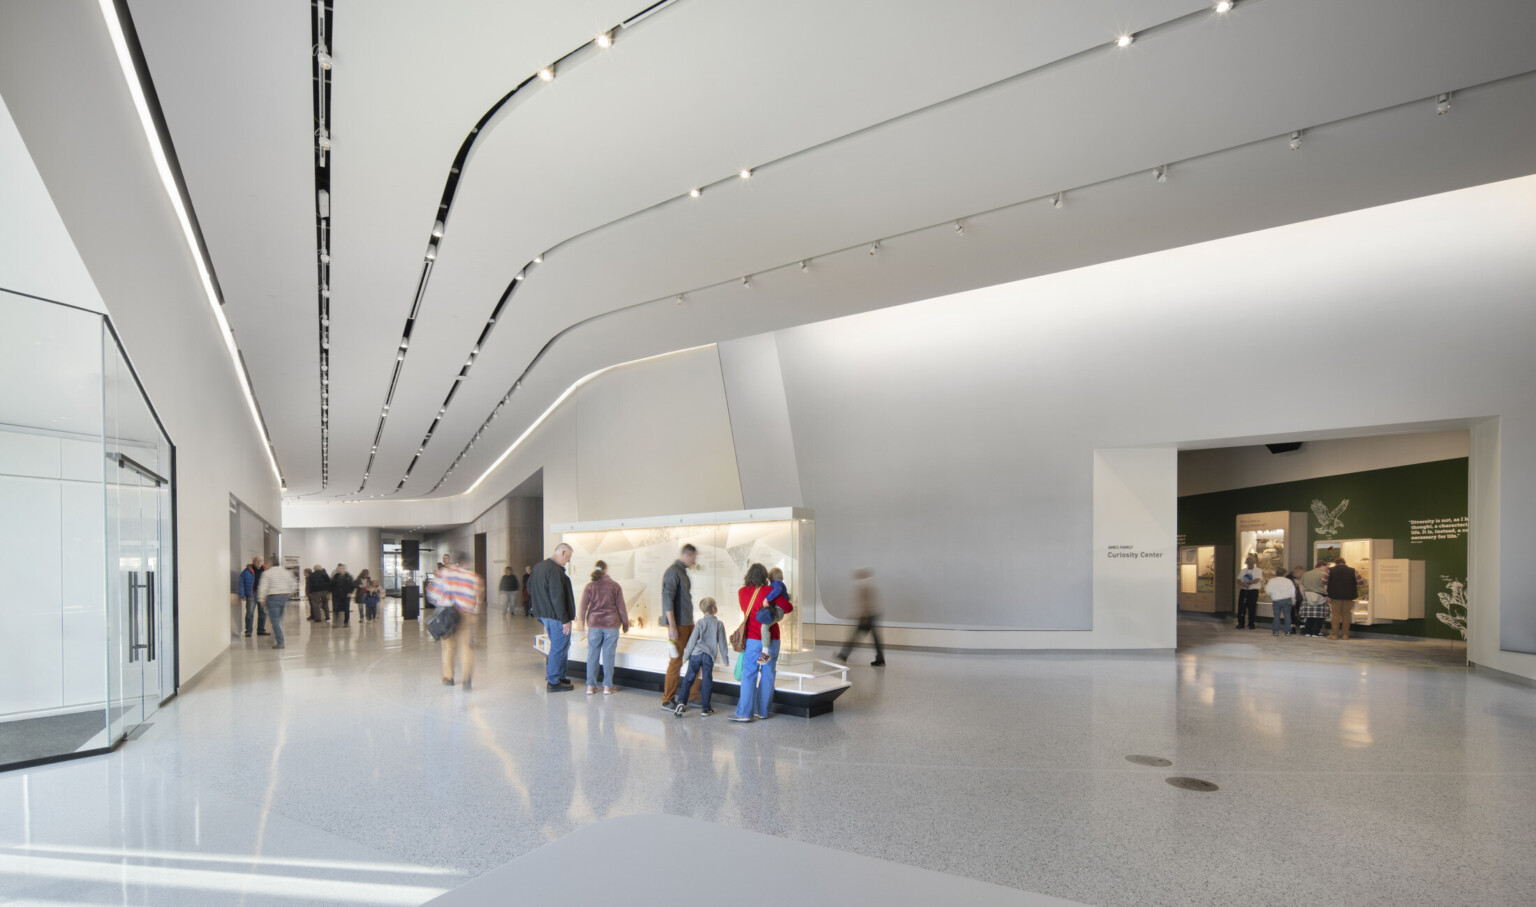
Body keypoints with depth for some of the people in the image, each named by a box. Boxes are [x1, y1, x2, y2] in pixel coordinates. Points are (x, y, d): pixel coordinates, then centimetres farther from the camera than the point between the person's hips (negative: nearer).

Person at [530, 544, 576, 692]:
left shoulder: (538, 567, 10)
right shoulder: (555, 570, -21)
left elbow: (530, 589, 20)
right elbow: (557, 597, -24)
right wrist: (565, 620, -20)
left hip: (544, 615, 10)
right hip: (557, 616, -10)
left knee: (559, 646, 20)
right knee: (559, 648, 0)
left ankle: (560, 677, 27)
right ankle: (553, 682, 8)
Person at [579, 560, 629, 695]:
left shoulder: (590, 586, 0)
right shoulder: (615, 586, -3)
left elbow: (583, 606, 1)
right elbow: (621, 607, -1)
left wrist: (583, 623, 13)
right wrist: (625, 623, 9)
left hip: (594, 624, 1)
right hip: (611, 625, -1)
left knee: (592, 655, 8)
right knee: (608, 655, 4)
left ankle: (590, 686, 11)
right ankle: (607, 686, 7)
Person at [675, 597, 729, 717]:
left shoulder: (700, 623, 2)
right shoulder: (719, 624, 2)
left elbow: (692, 640, -1)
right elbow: (722, 643, 5)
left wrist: (686, 655, 7)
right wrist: (725, 659, 14)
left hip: (696, 654, 0)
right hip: (709, 656, 0)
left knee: (689, 678, 8)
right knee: (707, 681, 5)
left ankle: (682, 703, -3)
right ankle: (705, 709, 7)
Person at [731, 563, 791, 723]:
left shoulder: (742, 592, 1)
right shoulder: (768, 591, -8)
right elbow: (788, 607, -7)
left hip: (753, 639, 1)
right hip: (771, 639, -1)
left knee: (749, 675, 1)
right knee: (767, 675, 8)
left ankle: (745, 712, -4)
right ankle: (763, 711, 14)